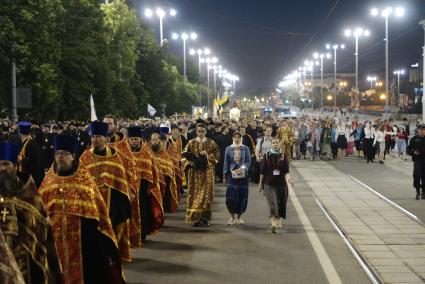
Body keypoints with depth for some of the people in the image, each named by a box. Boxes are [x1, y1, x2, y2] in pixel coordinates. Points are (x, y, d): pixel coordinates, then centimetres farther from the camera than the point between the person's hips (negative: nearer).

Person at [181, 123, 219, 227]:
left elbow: (216, 155, 2)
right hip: (194, 173, 1)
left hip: (207, 172, -1)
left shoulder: (211, 143, 6)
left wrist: (207, 154, -12)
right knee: (194, 193, -2)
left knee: (206, 193, -5)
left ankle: (204, 217, 0)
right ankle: (195, 218, 3)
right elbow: (184, 156, 5)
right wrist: (188, 163, -12)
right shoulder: (191, 143, 8)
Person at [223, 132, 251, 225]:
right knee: (230, 196, -10)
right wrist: (224, 176, 3)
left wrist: (242, 168, -17)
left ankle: (239, 217, 13)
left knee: (242, 196, 2)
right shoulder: (228, 149, 6)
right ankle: (232, 216, 3)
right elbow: (226, 163, 7)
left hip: (243, 175, 0)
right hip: (231, 175, 0)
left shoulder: (245, 148, 5)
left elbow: (248, 161, 0)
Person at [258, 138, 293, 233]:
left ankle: (279, 220, 34)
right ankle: (273, 223, -28)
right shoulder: (267, 156, -1)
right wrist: (260, 184, 4)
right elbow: (263, 171, 2)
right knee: (272, 204, -16)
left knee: (281, 203, 12)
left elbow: (286, 171, -4)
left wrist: (288, 177, -25)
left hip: (281, 184, 2)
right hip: (269, 184, -2)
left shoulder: (283, 156, 2)